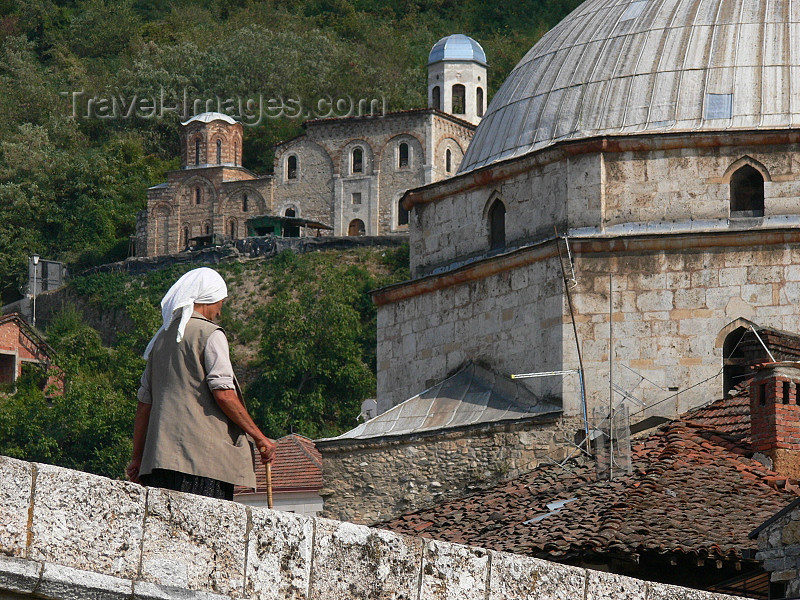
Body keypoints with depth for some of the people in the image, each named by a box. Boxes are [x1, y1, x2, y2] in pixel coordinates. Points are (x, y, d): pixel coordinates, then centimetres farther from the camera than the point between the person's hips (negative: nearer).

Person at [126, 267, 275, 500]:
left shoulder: (161, 338, 20)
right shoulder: (209, 334, -1)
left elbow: (145, 402, 20)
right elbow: (223, 393, -11)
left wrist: (138, 458, 23)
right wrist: (258, 436, -4)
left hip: (159, 454, 7)